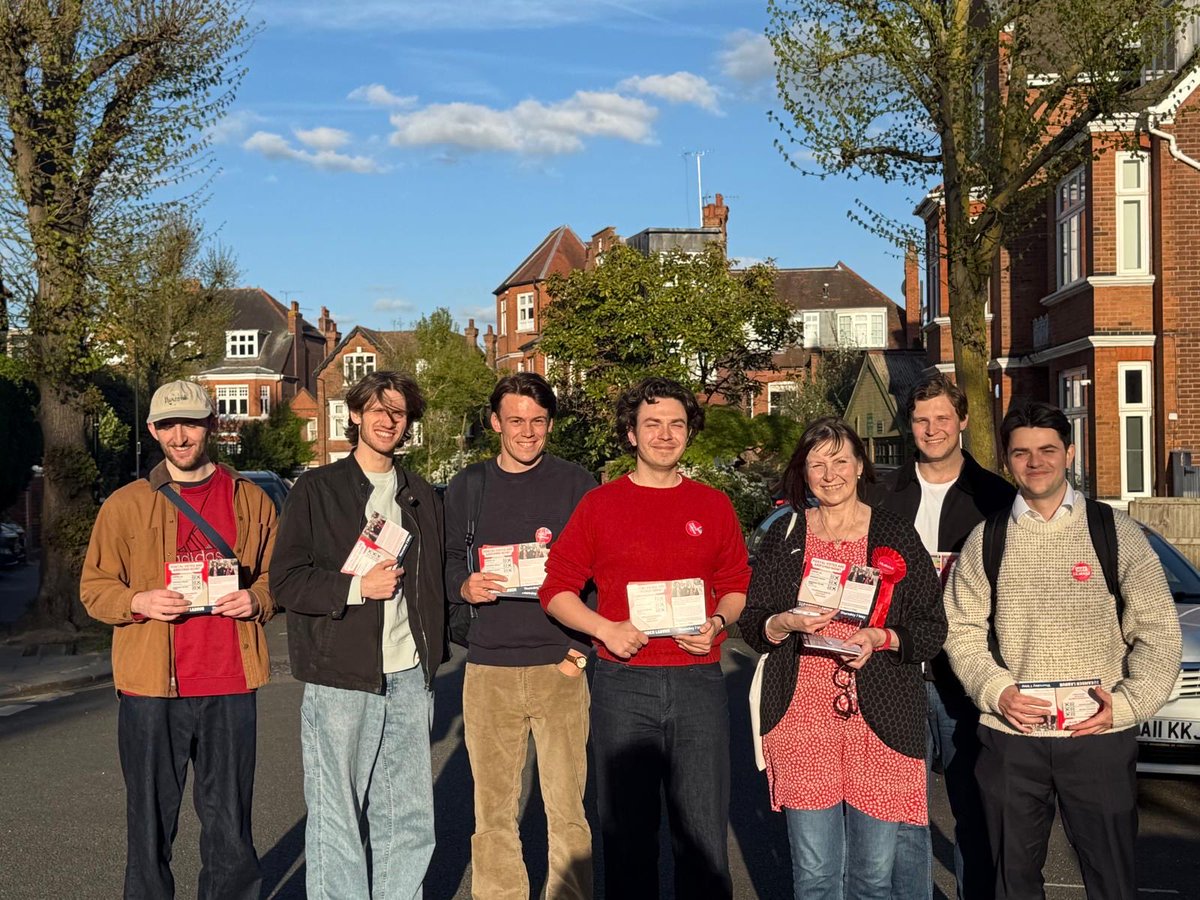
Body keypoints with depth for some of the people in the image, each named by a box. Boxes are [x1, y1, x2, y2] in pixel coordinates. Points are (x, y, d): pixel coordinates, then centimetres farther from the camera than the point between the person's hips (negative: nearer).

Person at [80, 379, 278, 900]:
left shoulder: (251, 500, 9)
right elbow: (93, 589, 8)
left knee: (230, 831, 6)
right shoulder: (125, 504, 5)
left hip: (230, 686, 1)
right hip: (151, 687, -1)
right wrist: (139, 601, -12)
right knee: (150, 827, 4)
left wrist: (256, 599, -5)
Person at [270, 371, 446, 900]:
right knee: (336, 819, 0)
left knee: (410, 819, 8)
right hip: (340, 678, -4)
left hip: (408, 677, 4)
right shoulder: (317, 489, 1)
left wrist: (433, 655, 11)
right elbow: (285, 582, -4)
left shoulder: (421, 496, 15)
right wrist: (358, 587, -14)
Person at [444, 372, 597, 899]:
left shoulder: (577, 484, 5)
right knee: (493, 811, 6)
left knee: (569, 807, -1)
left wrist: (584, 644, -7)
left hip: (561, 665, -2)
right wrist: (466, 587, -8)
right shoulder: (467, 487, 11)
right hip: (489, 669, 2)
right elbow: (449, 565, 15)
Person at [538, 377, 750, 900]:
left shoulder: (714, 506, 9)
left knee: (704, 836, 4)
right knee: (627, 833, 9)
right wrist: (605, 628, -10)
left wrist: (718, 624, -5)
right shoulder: (599, 504, 4)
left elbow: (738, 587, 15)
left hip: (699, 683, 1)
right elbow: (556, 590, 5)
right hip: (623, 684, -1)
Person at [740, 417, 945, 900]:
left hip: (880, 720, 0)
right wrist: (787, 623, -11)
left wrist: (880, 638, -14)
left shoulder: (896, 535, 5)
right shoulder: (784, 535, 8)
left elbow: (932, 629, 4)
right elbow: (751, 625, 9)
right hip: (802, 719, 1)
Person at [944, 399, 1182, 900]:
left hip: (1100, 735, -1)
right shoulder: (986, 540, 6)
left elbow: (1158, 633, 0)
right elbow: (962, 631, 5)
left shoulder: (1117, 533, 1)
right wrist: (997, 691, -10)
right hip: (1009, 737, 2)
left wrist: (1126, 703, -11)